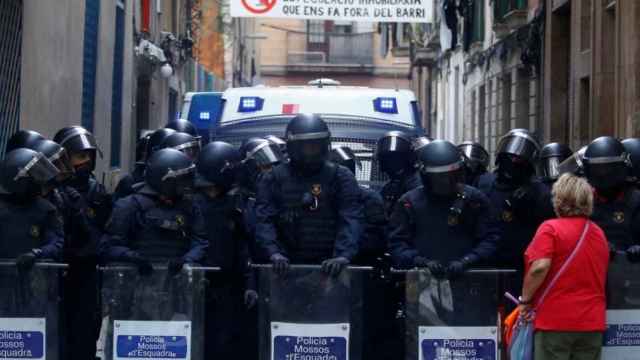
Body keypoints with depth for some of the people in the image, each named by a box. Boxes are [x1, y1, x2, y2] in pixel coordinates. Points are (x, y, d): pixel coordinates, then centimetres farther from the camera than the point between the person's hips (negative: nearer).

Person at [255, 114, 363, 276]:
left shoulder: (341, 178, 4)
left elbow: (350, 220, -8)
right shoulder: (274, 179, 8)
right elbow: (265, 220, -2)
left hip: (328, 267, -1)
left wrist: (344, 255, -24)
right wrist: (274, 252, -19)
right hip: (287, 266, 1)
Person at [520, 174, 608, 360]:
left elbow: (539, 267, -20)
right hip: (592, 322, 6)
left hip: (555, 320, -5)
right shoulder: (599, 233, 12)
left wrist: (525, 299, -8)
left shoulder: (551, 228, -9)